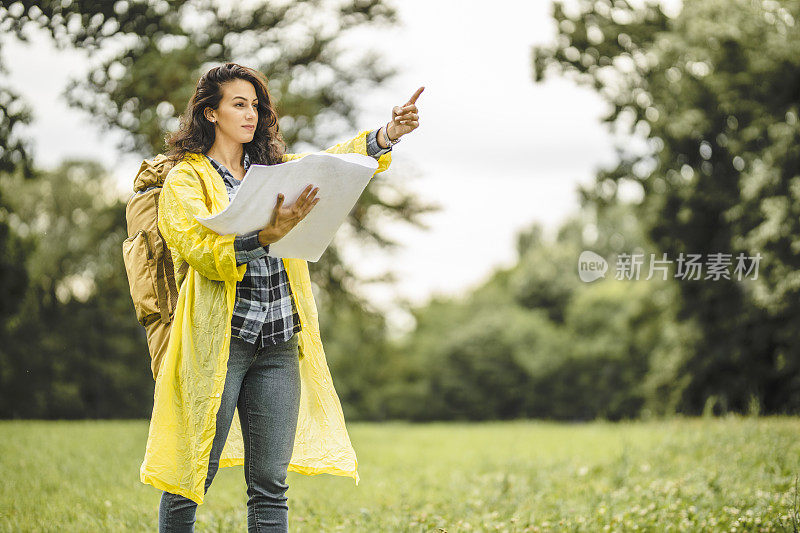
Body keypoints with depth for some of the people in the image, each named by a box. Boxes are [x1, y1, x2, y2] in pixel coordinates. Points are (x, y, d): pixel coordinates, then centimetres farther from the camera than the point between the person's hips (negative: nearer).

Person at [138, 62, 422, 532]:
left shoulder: (275, 168, 17)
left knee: (270, 484, 4)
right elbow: (199, 249, -15)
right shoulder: (186, 179, 0)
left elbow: (335, 162, 7)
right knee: (192, 477, -1)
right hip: (219, 342, -5)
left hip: (279, 344, 5)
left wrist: (389, 134, -10)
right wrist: (265, 235, -31)